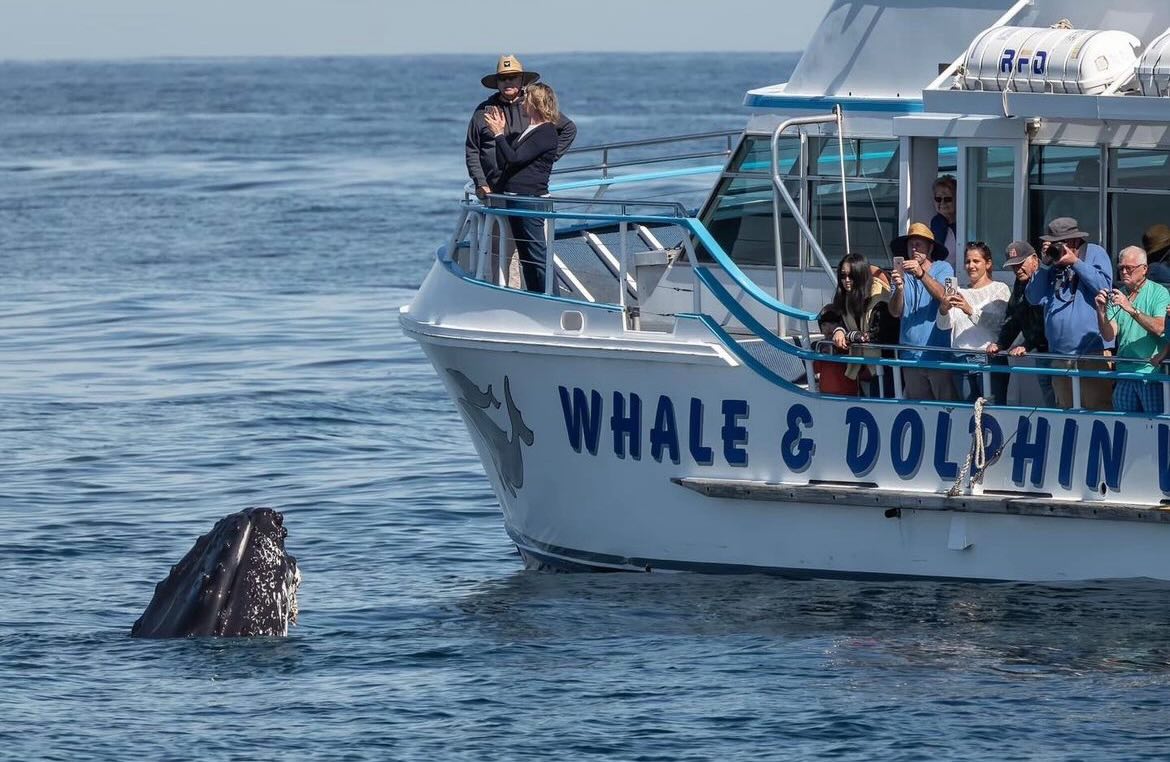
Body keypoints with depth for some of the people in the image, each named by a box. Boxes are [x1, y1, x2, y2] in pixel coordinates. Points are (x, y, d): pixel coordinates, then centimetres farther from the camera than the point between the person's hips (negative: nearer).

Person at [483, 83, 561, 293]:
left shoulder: (546, 133, -11)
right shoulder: (528, 132, 19)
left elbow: (514, 158, -19)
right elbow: (503, 163, 18)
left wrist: (499, 134, -9)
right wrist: (501, 132, 11)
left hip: (531, 200, -10)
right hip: (515, 200, 10)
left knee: (537, 257, -9)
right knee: (526, 258, 13)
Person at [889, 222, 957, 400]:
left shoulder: (943, 269, 2)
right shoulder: (902, 274, 10)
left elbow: (943, 296, -18)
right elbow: (895, 312, 0)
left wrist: (921, 274, -32)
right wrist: (899, 288, -20)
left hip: (939, 355, -4)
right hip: (911, 355, 4)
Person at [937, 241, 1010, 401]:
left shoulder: (999, 289, 6)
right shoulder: (959, 293, 20)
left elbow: (998, 322, -10)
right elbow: (944, 325, 8)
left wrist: (971, 311, -23)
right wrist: (944, 309, -14)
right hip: (962, 361, 4)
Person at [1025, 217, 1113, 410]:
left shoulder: (1095, 254, 3)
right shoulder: (1052, 262, 15)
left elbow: (1104, 287, -11)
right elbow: (1034, 298, 8)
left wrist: (1075, 262, -12)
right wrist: (1044, 265, -2)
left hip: (1093, 350, -6)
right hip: (1060, 354, 6)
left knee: (1097, 409, -11)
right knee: (1066, 412, 11)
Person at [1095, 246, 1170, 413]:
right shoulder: (1116, 296, 11)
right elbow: (1109, 335, 4)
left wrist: (1131, 309, -24)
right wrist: (1101, 312, -13)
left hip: (1151, 370, -5)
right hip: (1124, 372, 5)